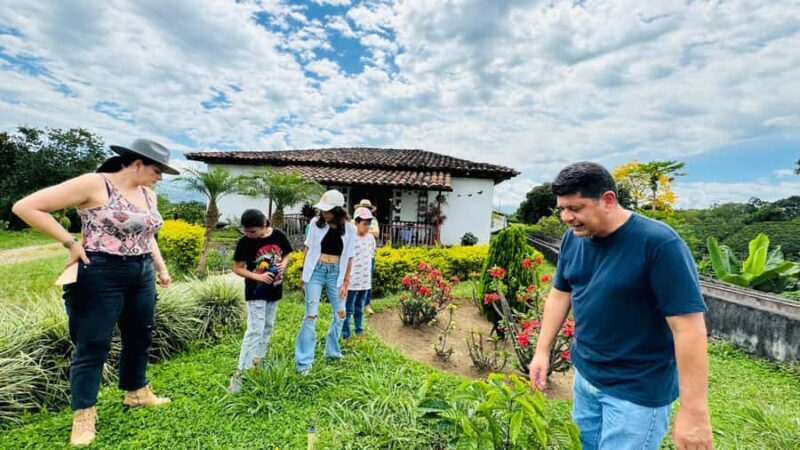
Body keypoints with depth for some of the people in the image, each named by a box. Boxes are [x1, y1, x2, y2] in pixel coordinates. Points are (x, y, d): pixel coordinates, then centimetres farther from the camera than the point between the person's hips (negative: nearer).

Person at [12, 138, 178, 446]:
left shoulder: (148, 196, 9)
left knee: (140, 338, 17)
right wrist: (71, 243, -14)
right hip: (101, 277, -7)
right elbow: (26, 207, -12)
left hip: (142, 277, 7)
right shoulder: (94, 184, -13)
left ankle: (137, 393, 37)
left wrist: (161, 269, 22)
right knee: (92, 347, 5)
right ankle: (83, 415, 23)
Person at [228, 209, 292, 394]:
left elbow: (287, 253, 8)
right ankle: (240, 373, 1)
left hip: (274, 291, 4)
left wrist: (283, 264, -14)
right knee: (255, 330, -8)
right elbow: (237, 268, -9)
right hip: (256, 293, -4)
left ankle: (257, 362, 35)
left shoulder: (278, 236, -9)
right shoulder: (244, 242, -15)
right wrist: (258, 277, -22)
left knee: (267, 328, 16)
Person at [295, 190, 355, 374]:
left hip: (335, 272, 2)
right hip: (316, 270, -1)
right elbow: (308, 247, 4)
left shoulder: (349, 229, -6)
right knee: (311, 315, -2)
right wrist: (303, 273, 5)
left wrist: (346, 282, 0)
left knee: (340, 313, 11)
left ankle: (332, 350, 34)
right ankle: (304, 361, 9)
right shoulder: (316, 223, -6)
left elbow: (348, 257, 0)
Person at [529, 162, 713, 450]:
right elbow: (560, 294, 6)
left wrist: (694, 411, -21)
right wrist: (542, 351, 5)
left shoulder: (658, 243, -22)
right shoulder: (573, 238, -3)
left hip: (637, 390, -6)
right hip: (584, 375, 6)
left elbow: (689, 326, -22)